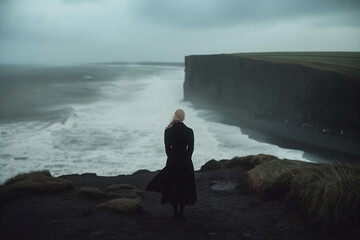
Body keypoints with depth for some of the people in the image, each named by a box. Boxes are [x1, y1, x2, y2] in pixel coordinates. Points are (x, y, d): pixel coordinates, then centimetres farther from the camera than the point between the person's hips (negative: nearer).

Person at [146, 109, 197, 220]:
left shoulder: (168, 131, -7)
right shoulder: (189, 131, -8)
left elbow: (167, 148, 0)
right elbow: (191, 149, -1)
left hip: (172, 162, 0)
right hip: (185, 162, 0)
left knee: (172, 187, 13)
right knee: (184, 188, 12)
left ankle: (176, 212, 16)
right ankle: (181, 212, 16)